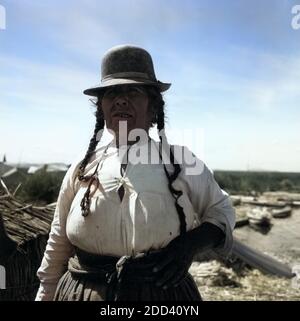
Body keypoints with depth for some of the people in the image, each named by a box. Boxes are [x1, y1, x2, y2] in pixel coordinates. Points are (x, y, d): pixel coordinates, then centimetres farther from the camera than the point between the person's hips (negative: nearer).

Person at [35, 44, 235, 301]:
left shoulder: (182, 162, -7)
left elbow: (221, 210, 5)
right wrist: (45, 296, 10)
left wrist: (192, 242, -14)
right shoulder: (82, 169, -3)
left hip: (163, 293, 0)